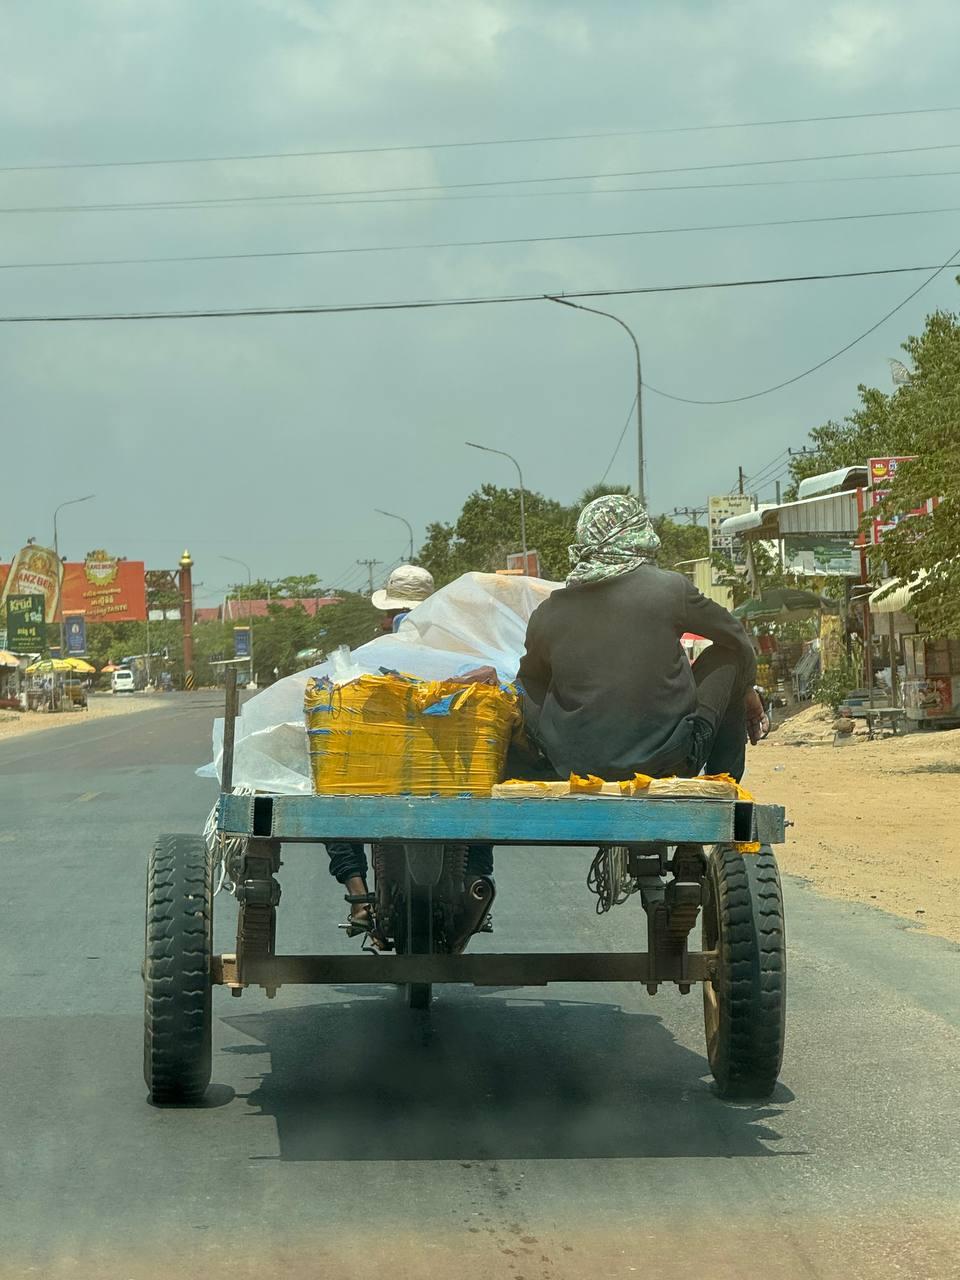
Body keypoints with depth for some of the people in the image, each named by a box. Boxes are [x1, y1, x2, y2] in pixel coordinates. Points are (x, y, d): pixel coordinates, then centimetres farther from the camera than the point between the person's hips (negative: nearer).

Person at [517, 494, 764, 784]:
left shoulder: (545, 615, 1)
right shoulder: (670, 588, -5)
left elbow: (530, 684, 17)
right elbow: (737, 639, 12)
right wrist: (748, 691, 32)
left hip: (578, 767, 2)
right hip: (667, 761, -1)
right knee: (729, 655, 18)